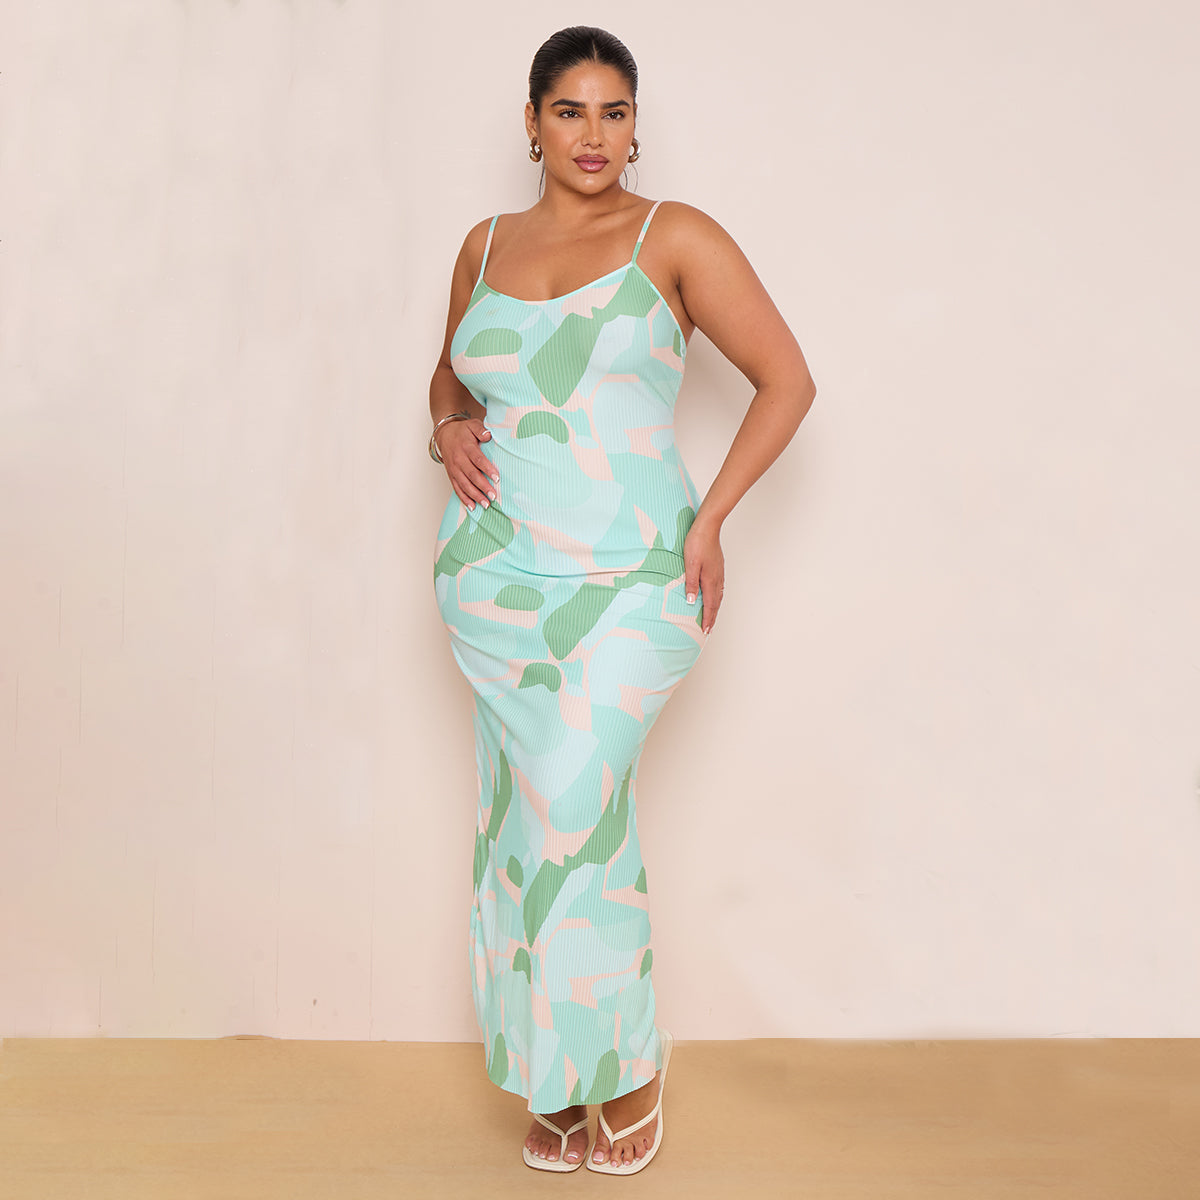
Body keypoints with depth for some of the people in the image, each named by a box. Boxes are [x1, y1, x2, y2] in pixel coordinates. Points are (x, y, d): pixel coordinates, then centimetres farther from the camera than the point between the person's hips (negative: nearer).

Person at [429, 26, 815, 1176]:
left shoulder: (674, 238, 0)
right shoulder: (486, 246, 13)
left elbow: (787, 379, -1)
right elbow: (450, 370, 28)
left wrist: (709, 518, -8)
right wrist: (449, 426, 5)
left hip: (627, 582, -4)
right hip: (498, 574, 4)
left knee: (573, 807, -12)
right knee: (524, 816, 5)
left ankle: (623, 1060, 11)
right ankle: (553, 1080, 19)